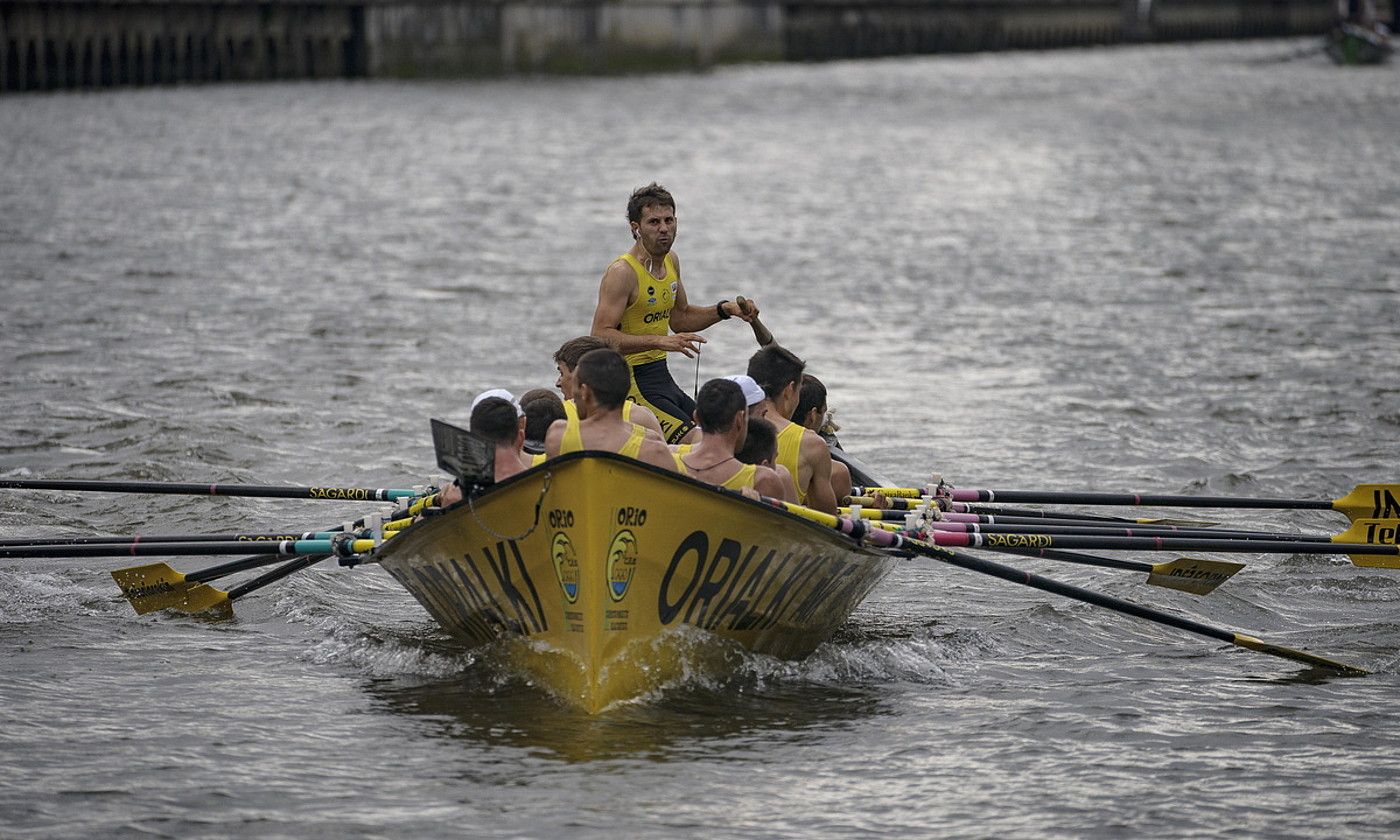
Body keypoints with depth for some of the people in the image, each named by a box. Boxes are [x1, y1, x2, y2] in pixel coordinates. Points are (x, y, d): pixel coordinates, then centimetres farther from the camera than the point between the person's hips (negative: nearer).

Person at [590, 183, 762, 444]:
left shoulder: (671, 261, 10)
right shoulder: (621, 273, -18)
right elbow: (600, 336, -26)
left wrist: (725, 310, 10)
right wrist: (659, 341, -32)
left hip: (663, 378, 9)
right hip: (632, 381, -9)